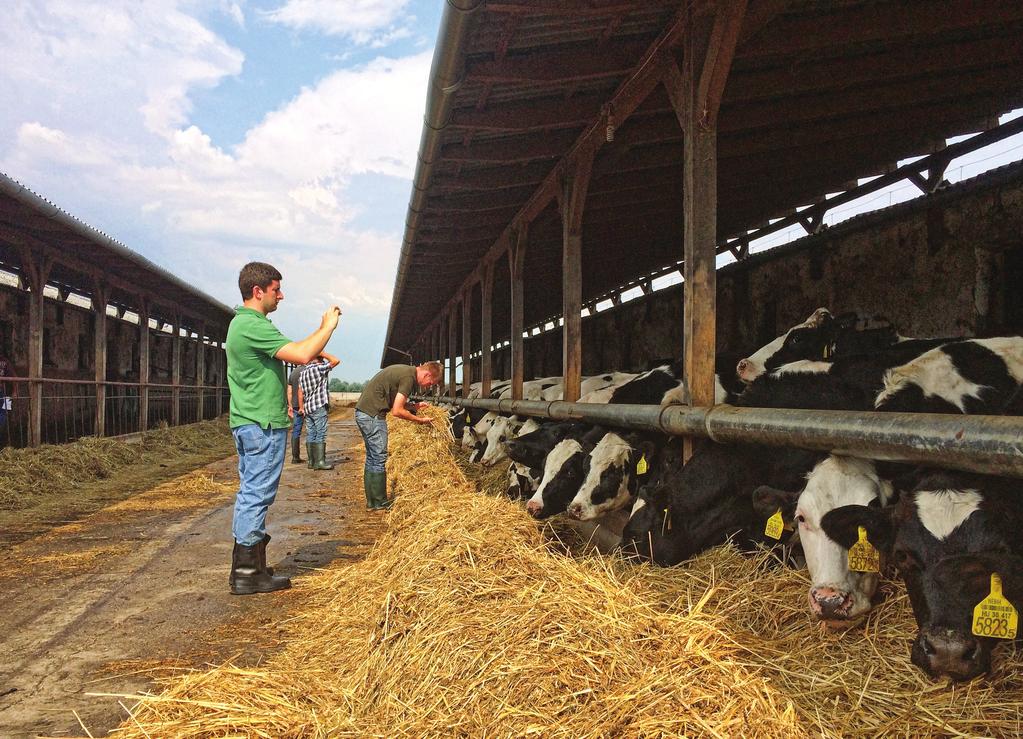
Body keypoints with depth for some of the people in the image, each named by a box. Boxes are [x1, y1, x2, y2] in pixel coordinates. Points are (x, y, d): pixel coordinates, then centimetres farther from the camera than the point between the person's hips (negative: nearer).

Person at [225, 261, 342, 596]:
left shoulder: (241, 323, 17)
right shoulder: (254, 325, -17)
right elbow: (301, 355, -26)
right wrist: (327, 326, -13)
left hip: (247, 422, 11)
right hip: (263, 425, -11)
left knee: (250, 493, 13)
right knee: (257, 494, -5)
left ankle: (245, 568, 21)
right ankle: (247, 574, 1)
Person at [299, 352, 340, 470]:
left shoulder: (304, 371, 13)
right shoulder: (318, 367, -11)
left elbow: (300, 391, 14)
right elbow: (336, 361, -14)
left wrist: (301, 407, 18)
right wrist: (323, 354, -4)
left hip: (308, 407, 8)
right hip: (319, 406, -8)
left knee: (311, 434, 9)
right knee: (321, 434, -7)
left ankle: (311, 461, 11)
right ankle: (320, 461, -9)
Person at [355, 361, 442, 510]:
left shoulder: (404, 370, 14)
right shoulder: (408, 377, -15)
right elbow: (397, 411, -18)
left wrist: (415, 406, 12)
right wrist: (420, 420, -8)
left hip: (363, 412, 10)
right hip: (372, 414, -10)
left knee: (372, 458, 15)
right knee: (379, 458, -3)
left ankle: (371, 501, 21)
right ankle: (379, 503, 5)